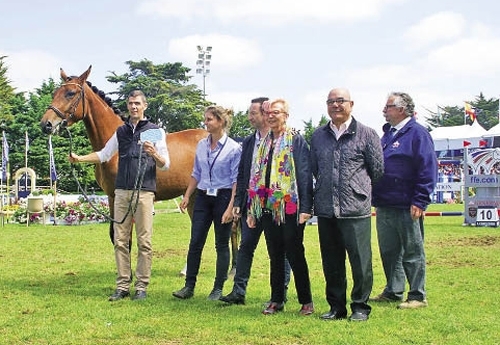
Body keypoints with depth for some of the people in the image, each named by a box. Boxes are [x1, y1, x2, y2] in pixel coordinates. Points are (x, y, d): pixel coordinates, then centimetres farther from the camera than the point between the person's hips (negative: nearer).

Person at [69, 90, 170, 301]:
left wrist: (154, 154, -21)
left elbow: (165, 165, -1)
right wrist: (80, 159, 8)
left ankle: (142, 286, 6)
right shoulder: (121, 132, 14)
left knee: (144, 241, -1)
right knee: (120, 240, 5)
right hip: (122, 191, 4)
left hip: (144, 191, -4)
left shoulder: (155, 131, 2)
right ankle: (123, 286, 11)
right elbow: (104, 155, 20)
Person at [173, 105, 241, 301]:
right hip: (203, 198, 5)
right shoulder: (202, 145, 8)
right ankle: (189, 286, 6)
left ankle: (218, 288, 13)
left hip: (223, 197, -5)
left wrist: (231, 207, -15)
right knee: (195, 242, 1)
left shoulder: (233, 148, -8)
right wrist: (187, 196, 9)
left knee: (222, 245, 5)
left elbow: (236, 180, -9)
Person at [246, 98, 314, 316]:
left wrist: (306, 208, -17)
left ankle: (306, 301, 11)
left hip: (290, 208, -6)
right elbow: (255, 177, 14)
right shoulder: (264, 143, 14)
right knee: (275, 256, 11)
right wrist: (252, 210, 11)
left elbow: (305, 174, -10)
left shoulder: (296, 140, -5)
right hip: (268, 207, 6)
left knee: (295, 255, 0)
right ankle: (277, 300, 19)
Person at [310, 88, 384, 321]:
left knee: (360, 260, -2)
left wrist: (358, 188, 11)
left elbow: (377, 170, 4)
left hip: (356, 208, -4)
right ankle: (336, 306, 22)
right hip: (325, 208, 4)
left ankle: (360, 306, 11)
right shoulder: (318, 136, 11)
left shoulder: (366, 134, -1)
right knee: (331, 262, 11)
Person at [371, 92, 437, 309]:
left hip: (407, 207, -8)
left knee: (412, 252, 1)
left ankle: (417, 296, 9)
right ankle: (393, 291, 25)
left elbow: (428, 169, -14)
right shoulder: (387, 133, 15)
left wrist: (419, 201, -18)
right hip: (384, 205, 8)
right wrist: (376, 197, 16)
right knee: (388, 251, 14)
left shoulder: (417, 133, -9)